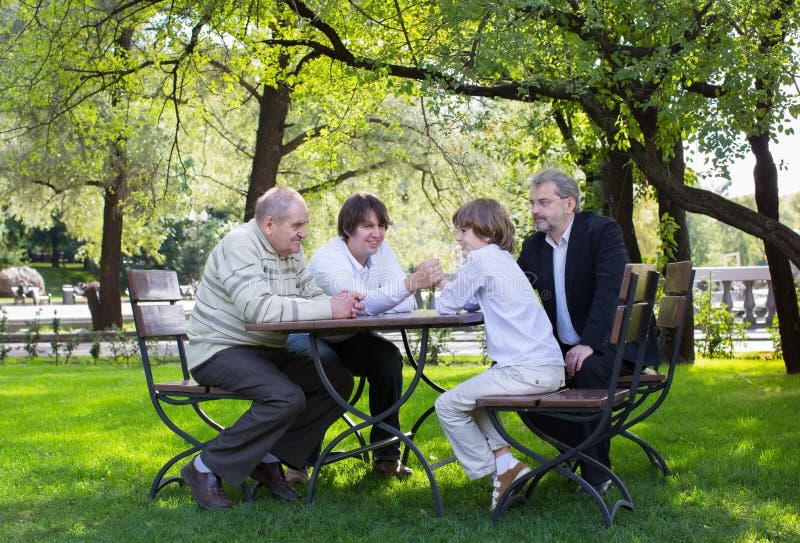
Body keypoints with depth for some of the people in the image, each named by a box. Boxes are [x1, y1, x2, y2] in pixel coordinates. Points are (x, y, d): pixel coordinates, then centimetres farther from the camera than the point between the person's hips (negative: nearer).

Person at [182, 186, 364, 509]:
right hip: (220, 350, -9)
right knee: (287, 397, -30)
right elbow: (259, 308, -31)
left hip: (270, 350, 9)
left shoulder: (292, 250, 10)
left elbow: (311, 295, 7)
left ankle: (270, 459, 2)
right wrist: (329, 309, -31)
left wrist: (342, 303, -18)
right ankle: (206, 468, -15)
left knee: (338, 380, -4)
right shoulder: (239, 245, -18)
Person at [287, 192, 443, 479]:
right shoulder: (326, 260, -25)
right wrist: (412, 282, -54)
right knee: (324, 362, -36)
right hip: (309, 337, -5)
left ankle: (386, 454, -11)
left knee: (388, 355, -22)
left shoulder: (381, 250, -5)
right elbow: (365, 303, -42)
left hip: (348, 339, 6)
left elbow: (406, 304, -11)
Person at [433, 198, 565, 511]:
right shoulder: (503, 258, 22)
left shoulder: (482, 258, -7)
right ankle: (505, 461, 15)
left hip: (527, 370, -10)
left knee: (448, 406, 1)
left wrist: (442, 290, 19)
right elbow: (469, 303, 29)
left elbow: (447, 306, -1)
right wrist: (447, 286, 16)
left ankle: (502, 471, 4)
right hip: (550, 367, 10)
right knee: (471, 396, 28)